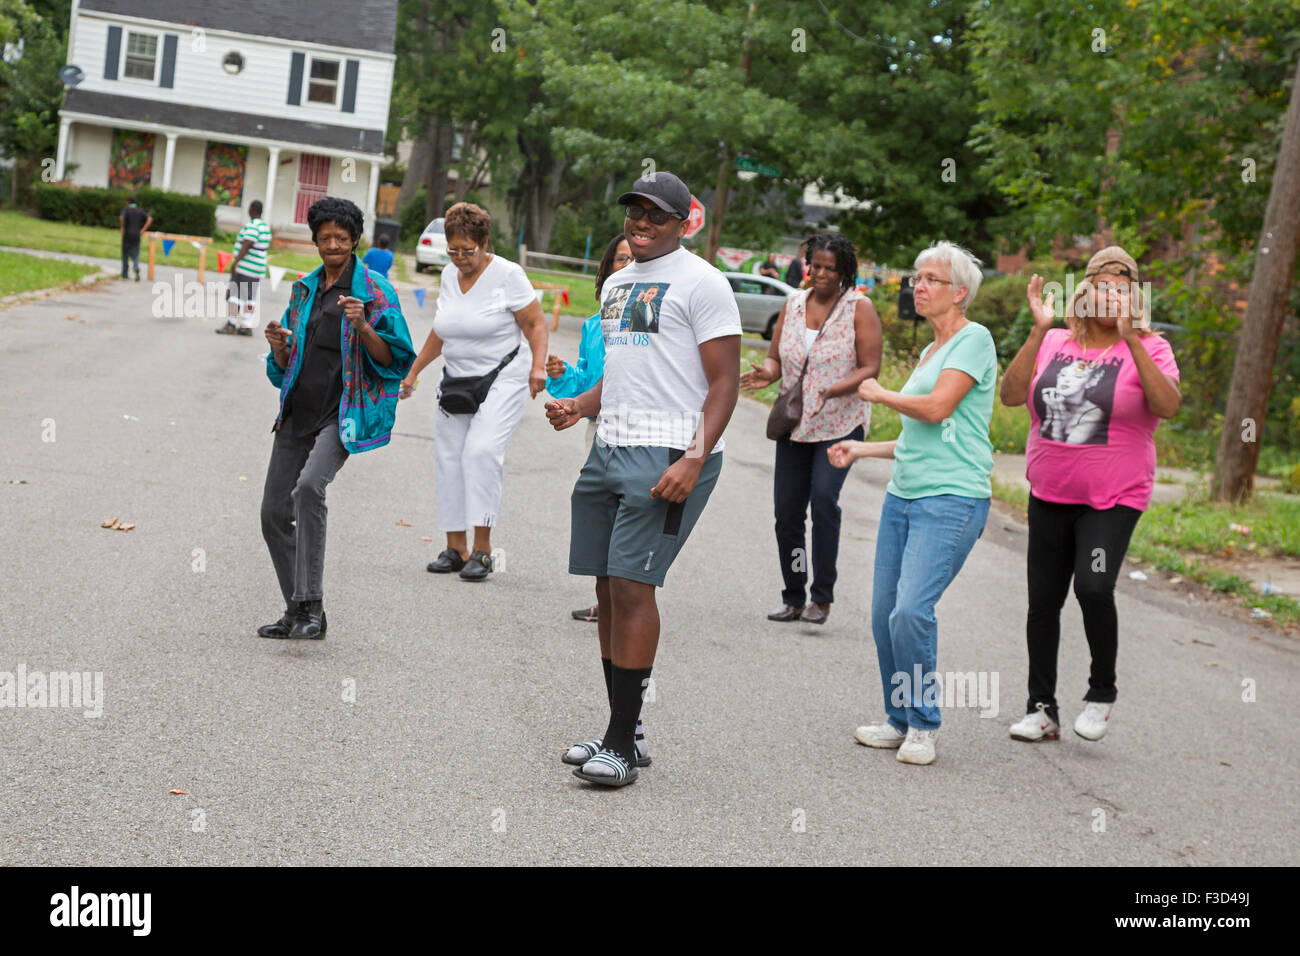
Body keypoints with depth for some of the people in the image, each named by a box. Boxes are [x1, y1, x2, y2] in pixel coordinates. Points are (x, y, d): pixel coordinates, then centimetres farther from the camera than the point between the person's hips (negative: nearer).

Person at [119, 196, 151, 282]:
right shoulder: (140, 211, 8)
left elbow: (121, 218, -22)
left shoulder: (125, 209, -2)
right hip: (136, 236, 2)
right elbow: (150, 219, -4)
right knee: (135, 255, 3)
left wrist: (122, 229, -8)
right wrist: (142, 230, -1)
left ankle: (124, 274, 18)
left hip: (127, 236, -2)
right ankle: (136, 267, -28)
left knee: (125, 255, 12)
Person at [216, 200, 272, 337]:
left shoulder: (252, 225, -16)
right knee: (249, 296, 9)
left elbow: (247, 245, -24)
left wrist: (235, 262, -26)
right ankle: (247, 326, 9)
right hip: (257, 268, 9)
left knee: (234, 294, -8)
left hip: (245, 267, -9)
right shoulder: (265, 226, 12)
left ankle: (231, 325, -11)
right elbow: (267, 245, 20)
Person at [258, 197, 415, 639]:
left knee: (309, 487, -29)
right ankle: (297, 612, 17)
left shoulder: (374, 291, -2)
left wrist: (363, 327, -21)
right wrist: (279, 347, -3)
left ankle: (312, 605, -24)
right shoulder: (303, 289, 14)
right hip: (299, 411, 6)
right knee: (275, 511, 3)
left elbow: (393, 359, -5)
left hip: (343, 413, -6)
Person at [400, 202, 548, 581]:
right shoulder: (450, 275, 9)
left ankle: (482, 548, -19)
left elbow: (536, 324, -8)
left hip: (503, 378, -7)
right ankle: (456, 548, 9)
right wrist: (414, 371, 21)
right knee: (449, 456, 1)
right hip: (457, 379, 7)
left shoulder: (507, 274, -9)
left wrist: (538, 367, -22)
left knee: (481, 450, -22)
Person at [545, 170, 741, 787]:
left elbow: (725, 381, -10)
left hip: (668, 455, -8)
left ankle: (622, 747, -6)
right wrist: (578, 407, 9)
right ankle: (625, 733, 18)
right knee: (609, 590, 8)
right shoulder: (617, 284, 20)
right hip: (610, 448, 8)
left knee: (632, 586, -12)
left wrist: (694, 460, -21)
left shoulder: (699, 281, -5)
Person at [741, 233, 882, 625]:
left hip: (840, 424, -5)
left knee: (823, 498, -21)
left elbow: (870, 368, -9)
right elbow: (775, 357, 13)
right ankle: (793, 599, 16)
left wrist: (834, 390, -25)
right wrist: (767, 373, -11)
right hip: (794, 425, 5)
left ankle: (822, 597, -11)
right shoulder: (793, 303, 9)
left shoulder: (859, 308, -4)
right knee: (786, 510, 3)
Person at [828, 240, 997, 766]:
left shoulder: (974, 339, -5)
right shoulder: (929, 351, 21)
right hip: (903, 496, 9)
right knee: (884, 614, 4)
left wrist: (878, 393, 0)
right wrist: (860, 449, 27)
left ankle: (924, 725, -3)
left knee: (911, 610, -19)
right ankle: (900, 721, 18)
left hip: (951, 499, -8)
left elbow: (938, 408, -16)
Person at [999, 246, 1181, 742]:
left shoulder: (1148, 349, -3)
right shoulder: (1054, 344, 4)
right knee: (1043, 600, 8)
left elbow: (1168, 406, -20)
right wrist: (1038, 330, -14)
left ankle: (1102, 690, 3)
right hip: (1049, 496, 4)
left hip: (1113, 499, -4)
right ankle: (1042, 708, 23)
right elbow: (1011, 395, -8)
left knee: (1093, 586, -22)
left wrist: (1131, 338, -24)